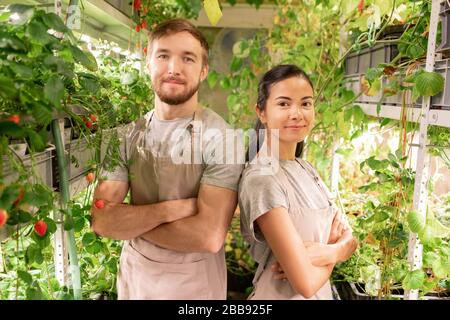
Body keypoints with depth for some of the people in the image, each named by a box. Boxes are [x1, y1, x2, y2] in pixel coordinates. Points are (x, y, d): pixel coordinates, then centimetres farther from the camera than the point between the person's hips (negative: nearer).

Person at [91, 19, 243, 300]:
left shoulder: (222, 138, -19)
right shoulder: (127, 135, -4)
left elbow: (208, 236, -26)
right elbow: (101, 220, -10)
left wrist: (129, 220, -15)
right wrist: (170, 209, -24)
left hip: (195, 286, -3)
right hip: (133, 278, 4)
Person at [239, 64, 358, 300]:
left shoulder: (305, 168, -1)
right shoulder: (261, 179, -25)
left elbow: (348, 239, 0)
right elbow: (306, 283, -27)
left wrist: (324, 252, -20)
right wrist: (337, 249, -9)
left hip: (322, 292, 7)